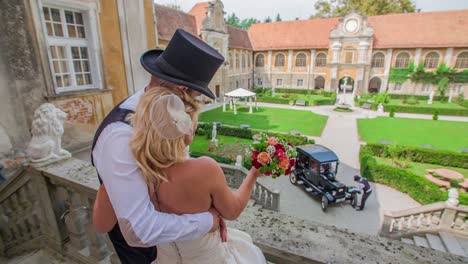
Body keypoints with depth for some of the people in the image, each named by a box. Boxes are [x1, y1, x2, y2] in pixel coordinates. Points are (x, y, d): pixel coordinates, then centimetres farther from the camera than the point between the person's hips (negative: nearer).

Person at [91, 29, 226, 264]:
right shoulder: (121, 136, -40)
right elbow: (140, 230, -41)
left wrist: (211, 209, -19)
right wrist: (206, 220, -29)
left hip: (158, 211, 6)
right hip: (133, 230, -5)